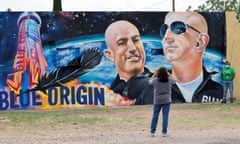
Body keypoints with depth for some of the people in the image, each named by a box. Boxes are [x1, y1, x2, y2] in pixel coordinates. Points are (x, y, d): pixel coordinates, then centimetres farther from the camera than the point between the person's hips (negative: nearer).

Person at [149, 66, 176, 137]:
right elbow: (174, 80, 16)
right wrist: (168, 74, 18)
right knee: (165, 116, 1)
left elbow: (150, 81, 13)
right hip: (166, 100, 0)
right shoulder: (169, 80, -6)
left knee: (155, 115, 8)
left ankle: (152, 132, 11)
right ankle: (164, 132, -1)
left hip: (157, 100, 0)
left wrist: (154, 74, 19)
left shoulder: (155, 80, -8)